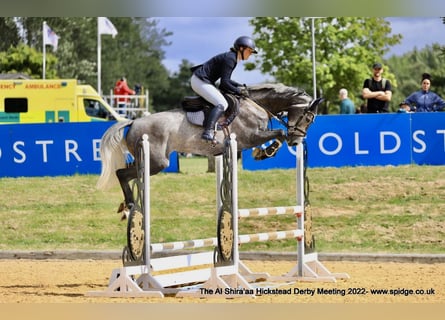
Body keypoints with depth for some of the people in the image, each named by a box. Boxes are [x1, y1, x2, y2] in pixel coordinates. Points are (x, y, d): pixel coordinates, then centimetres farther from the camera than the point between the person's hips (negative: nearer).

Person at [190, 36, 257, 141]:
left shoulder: (232, 57, 14)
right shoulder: (230, 58, -16)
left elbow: (225, 79, 22)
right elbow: (224, 83, -19)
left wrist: (240, 86, 11)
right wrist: (238, 91, -10)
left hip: (199, 80, 11)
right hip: (200, 81, -11)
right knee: (222, 104, -22)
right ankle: (208, 132, -35)